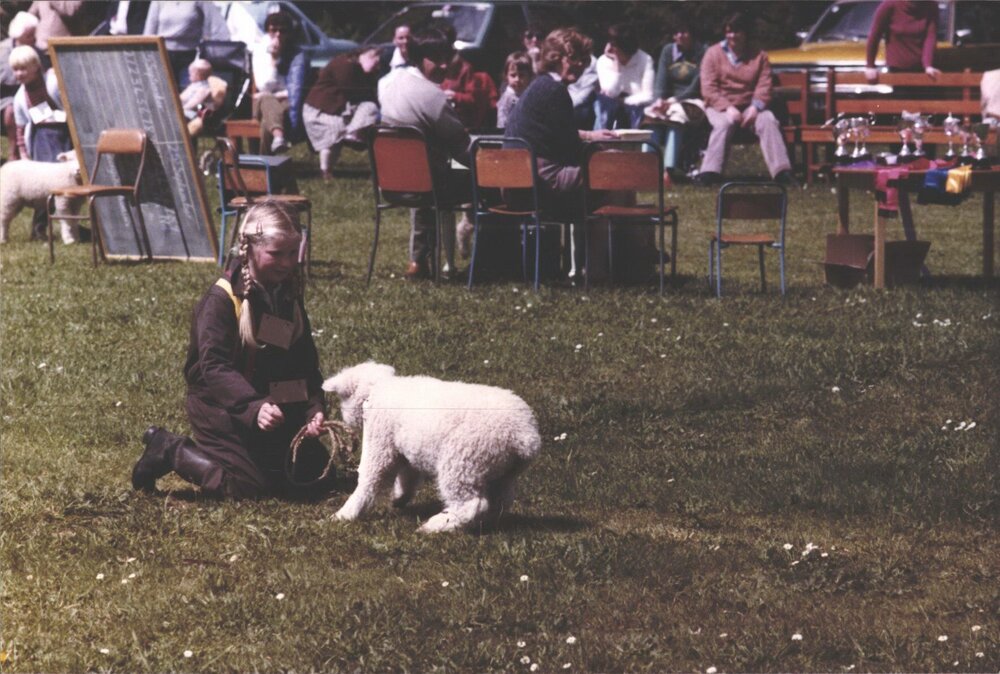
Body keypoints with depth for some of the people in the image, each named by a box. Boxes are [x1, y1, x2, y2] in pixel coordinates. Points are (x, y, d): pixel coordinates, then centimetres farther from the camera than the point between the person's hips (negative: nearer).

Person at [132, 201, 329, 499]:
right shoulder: (221, 300, -18)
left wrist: (314, 408, -13)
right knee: (249, 486, -16)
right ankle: (169, 450, 5)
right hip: (222, 406, -7)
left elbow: (305, 363, 5)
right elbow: (214, 368, -26)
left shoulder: (290, 296, 5)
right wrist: (253, 407, -41)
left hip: (276, 405, 7)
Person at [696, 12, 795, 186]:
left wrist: (755, 107, -21)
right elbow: (708, 89, -4)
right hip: (720, 106, -2)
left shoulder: (759, 56, 11)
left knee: (769, 121, -29)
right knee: (724, 124, -36)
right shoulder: (714, 53, 7)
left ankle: (782, 172, -38)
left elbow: (764, 87, 0)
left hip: (750, 107, 2)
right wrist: (728, 108, -19)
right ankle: (710, 173, -44)